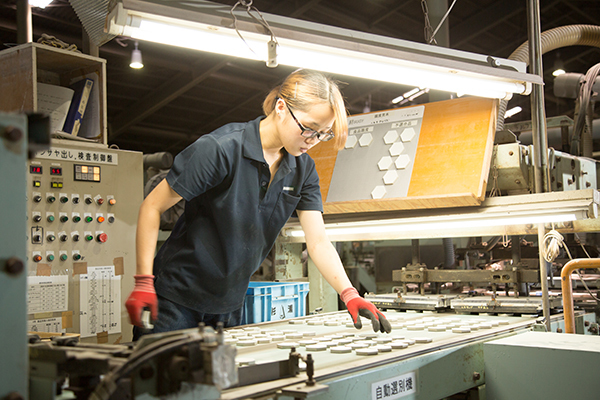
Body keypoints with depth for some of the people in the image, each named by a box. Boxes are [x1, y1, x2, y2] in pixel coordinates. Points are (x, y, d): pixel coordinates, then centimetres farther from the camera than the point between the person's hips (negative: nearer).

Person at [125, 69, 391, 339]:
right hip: (177, 299, -5)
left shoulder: (303, 169, -2)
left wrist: (349, 295, -21)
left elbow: (318, 242, -5)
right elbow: (153, 207, -15)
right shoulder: (221, 149, -21)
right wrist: (143, 282, -20)